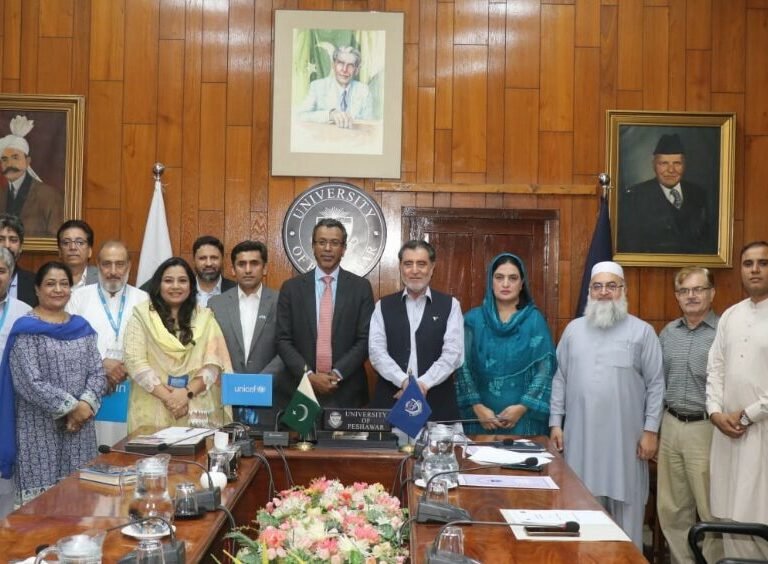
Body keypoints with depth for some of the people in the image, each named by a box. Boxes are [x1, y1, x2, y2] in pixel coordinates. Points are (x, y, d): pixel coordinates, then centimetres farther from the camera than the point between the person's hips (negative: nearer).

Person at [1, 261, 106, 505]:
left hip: (80, 424, 5)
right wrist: (71, 407, -14)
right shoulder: (26, 329, -5)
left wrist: (86, 405, -11)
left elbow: (97, 372, 7)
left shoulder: (81, 327, 11)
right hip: (42, 428, -5)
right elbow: (30, 382, -13)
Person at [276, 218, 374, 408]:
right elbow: (283, 340, 1)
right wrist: (308, 375, -11)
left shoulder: (361, 287, 2)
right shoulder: (291, 287, 4)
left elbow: (365, 339, -2)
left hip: (347, 391, 0)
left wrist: (337, 374, -12)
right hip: (302, 387, 1)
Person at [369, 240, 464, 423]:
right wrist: (404, 381, -16)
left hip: (437, 404, -1)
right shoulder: (383, 306, 9)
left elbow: (453, 353, -4)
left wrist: (423, 383, -15)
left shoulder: (450, 305, 5)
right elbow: (376, 351, -2)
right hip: (390, 402, 1)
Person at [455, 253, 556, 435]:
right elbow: (463, 367, 0)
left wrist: (523, 406, -12)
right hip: (482, 415, 1)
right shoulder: (474, 319, 4)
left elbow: (546, 368, -3)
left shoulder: (535, 319, 2)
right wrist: (477, 406, -10)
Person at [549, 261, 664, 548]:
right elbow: (560, 379, 10)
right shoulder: (574, 329, 8)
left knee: (625, 506, 5)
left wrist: (651, 430, -5)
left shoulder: (642, 331, 0)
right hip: (580, 436, 2)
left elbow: (655, 384, -1)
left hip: (625, 438, -2)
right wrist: (555, 422, 4)